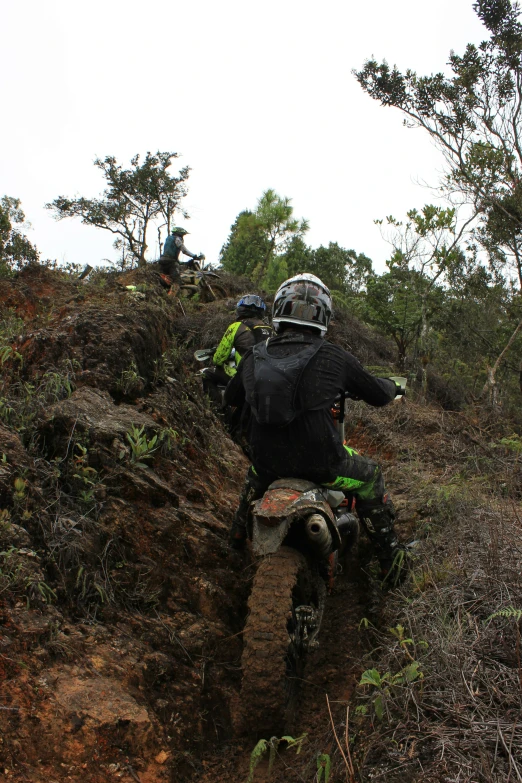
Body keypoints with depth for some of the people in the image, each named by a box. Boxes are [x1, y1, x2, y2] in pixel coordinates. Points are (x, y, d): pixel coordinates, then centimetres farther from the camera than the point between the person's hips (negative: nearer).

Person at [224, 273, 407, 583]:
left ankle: (239, 534, 56)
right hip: (321, 463, -4)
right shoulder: (334, 356, -10)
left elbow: (231, 398, 18)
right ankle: (390, 558, 26)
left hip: (269, 461, 4)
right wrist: (392, 386, 26)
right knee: (370, 476, 23)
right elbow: (377, 394, 2)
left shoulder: (254, 357, 0)